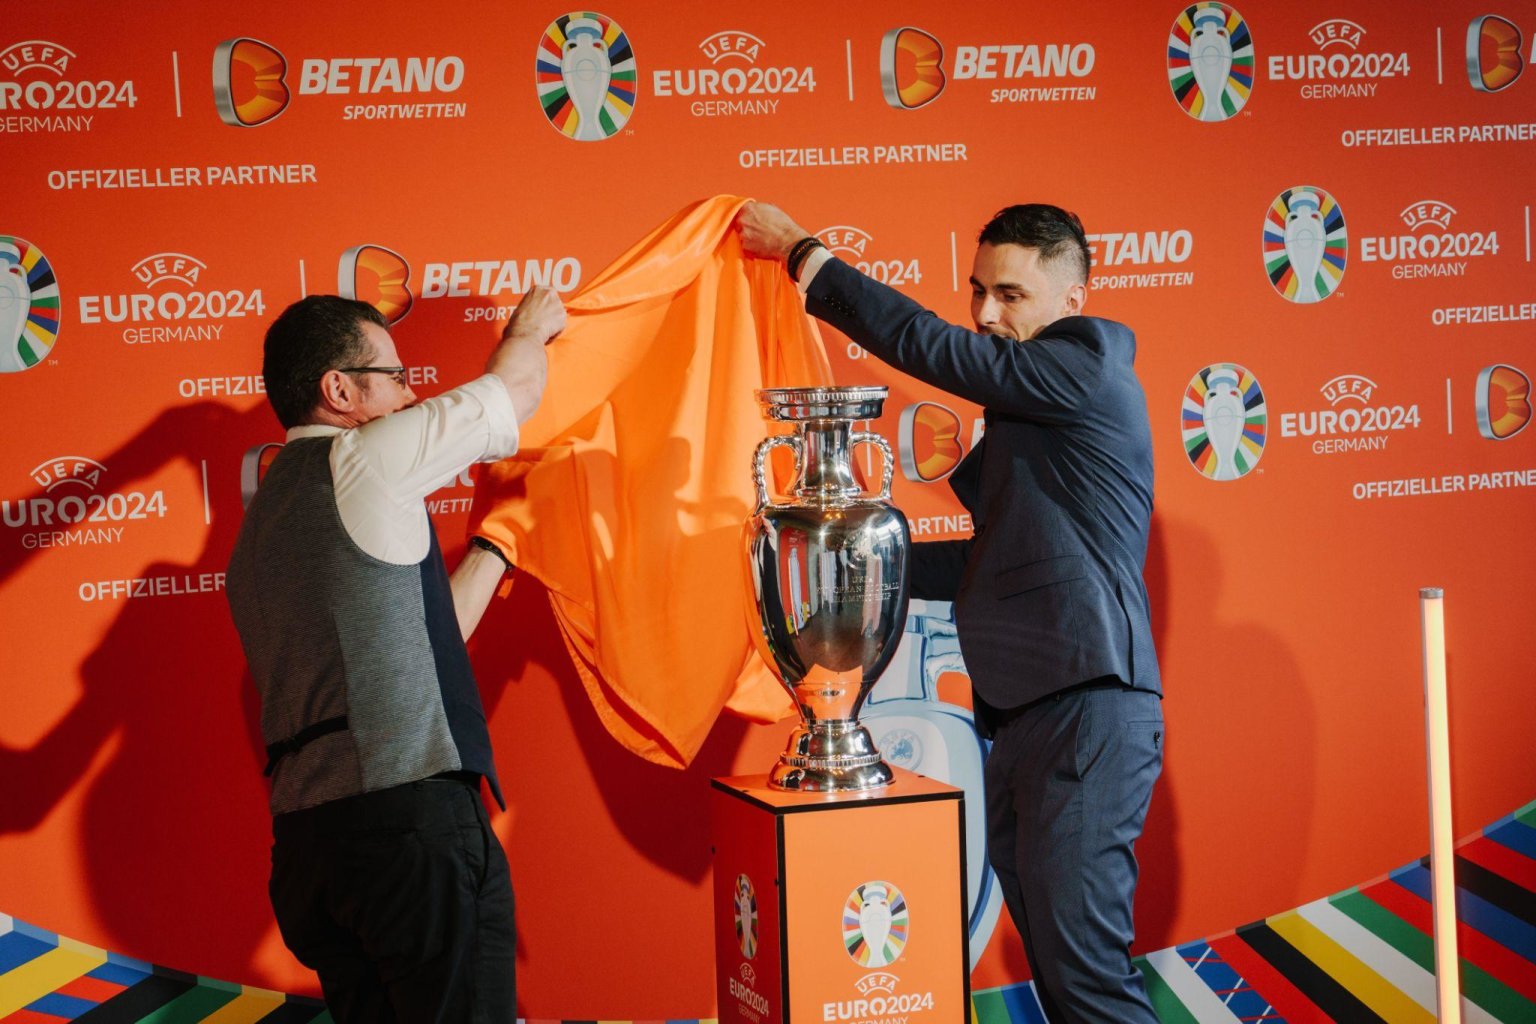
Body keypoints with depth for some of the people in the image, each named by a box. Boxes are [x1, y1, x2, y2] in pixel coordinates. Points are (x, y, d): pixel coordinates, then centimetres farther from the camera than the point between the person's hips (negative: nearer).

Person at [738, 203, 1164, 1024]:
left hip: (1088, 704, -10)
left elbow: (928, 346, -11)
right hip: (1027, 711, 10)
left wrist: (799, 251, -3)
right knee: (1048, 951, 9)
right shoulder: (1026, 412, 22)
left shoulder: (1083, 366, -6)